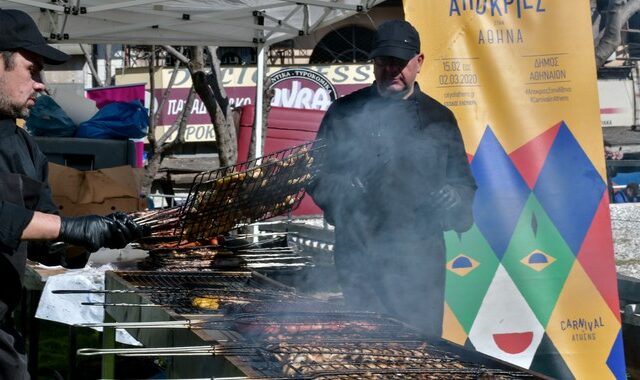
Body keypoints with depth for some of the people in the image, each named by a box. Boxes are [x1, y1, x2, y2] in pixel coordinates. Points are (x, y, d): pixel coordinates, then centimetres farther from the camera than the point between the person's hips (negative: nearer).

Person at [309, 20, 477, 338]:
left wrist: (455, 199, -6)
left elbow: (463, 183, 18)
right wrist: (341, 188, -12)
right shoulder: (345, 113, 10)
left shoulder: (439, 118, 15)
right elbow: (317, 173, 10)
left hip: (421, 260, 1)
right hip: (359, 256, -1)